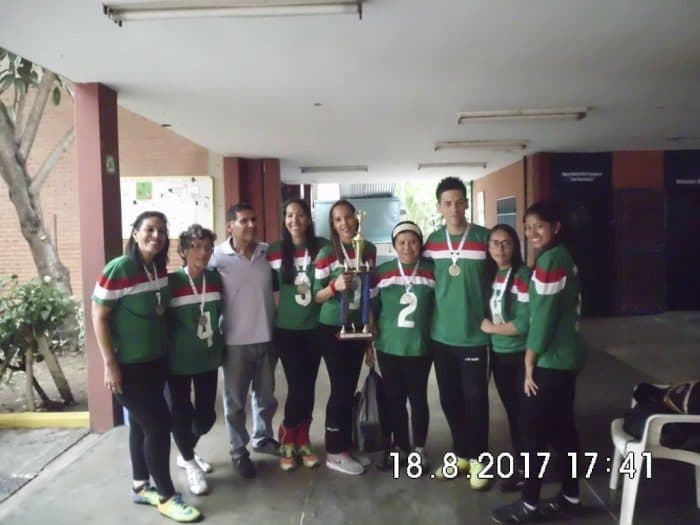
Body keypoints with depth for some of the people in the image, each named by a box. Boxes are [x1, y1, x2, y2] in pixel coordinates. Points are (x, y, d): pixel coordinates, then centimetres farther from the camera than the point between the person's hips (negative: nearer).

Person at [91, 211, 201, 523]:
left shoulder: (160, 269, 2)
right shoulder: (118, 269, -19)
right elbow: (98, 317, -16)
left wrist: (168, 350, 15)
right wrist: (110, 364, -16)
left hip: (156, 360, 7)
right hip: (128, 365, -7)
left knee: (142, 424, 17)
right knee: (158, 424, -3)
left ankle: (141, 487, 33)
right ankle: (167, 497, 12)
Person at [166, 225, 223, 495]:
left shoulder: (215, 279, 1)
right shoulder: (171, 282, -13)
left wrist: (219, 342, 14)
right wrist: (165, 351, -7)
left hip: (209, 358, 4)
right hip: (179, 361, -4)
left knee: (206, 414, 12)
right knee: (181, 414, 6)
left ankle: (186, 453, 39)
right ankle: (190, 464, 29)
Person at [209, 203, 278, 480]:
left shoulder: (267, 252, 1)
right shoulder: (218, 257, -11)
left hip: (266, 338, 4)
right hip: (235, 341, -4)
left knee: (266, 396, 19)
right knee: (235, 401, 10)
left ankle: (263, 438, 41)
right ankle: (239, 452, 26)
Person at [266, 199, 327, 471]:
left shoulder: (322, 247, -2)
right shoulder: (274, 251, -2)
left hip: (315, 328, 1)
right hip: (287, 329, -1)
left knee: (308, 386, 10)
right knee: (297, 386, -2)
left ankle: (303, 441, 27)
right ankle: (287, 441, 20)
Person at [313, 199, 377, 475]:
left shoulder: (370, 249, 4)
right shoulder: (326, 254, -11)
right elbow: (315, 296, -8)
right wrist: (335, 286, -26)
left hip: (358, 327, 5)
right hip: (332, 328, -5)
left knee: (350, 389, 13)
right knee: (341, 389, -2)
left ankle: (346, 446, 26)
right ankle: (334, 452, 12)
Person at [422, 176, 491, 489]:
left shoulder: (485, 238, -7)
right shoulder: (432, 241, 5)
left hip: (474, 334, -4)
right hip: (441, 335, 4)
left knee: (475, 399, 4)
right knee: (449, 399, 13)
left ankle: (478, 459, 21)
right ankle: (460, 454, 30)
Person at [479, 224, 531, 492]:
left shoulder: (523, 276, -17)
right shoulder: (489, 274, 4)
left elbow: (524, 324, -22)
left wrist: (490, 327, -12)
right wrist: (485, 325, -4)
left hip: (520, 355, -6)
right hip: (497, 354, 7)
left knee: (524, 411, 7)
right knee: (511, 410, 18)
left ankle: (524, 467, 22)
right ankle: (519, 461, 33)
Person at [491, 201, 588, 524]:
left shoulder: (549, 260, -17)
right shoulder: (563, 257, 12)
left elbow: (542, 316, -19)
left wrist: (530, 365, -12)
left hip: (550, 360, -9)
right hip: (566, 357, 9)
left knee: (533, 430, 1)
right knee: (561, 427, 16)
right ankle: (570, 497, 28)